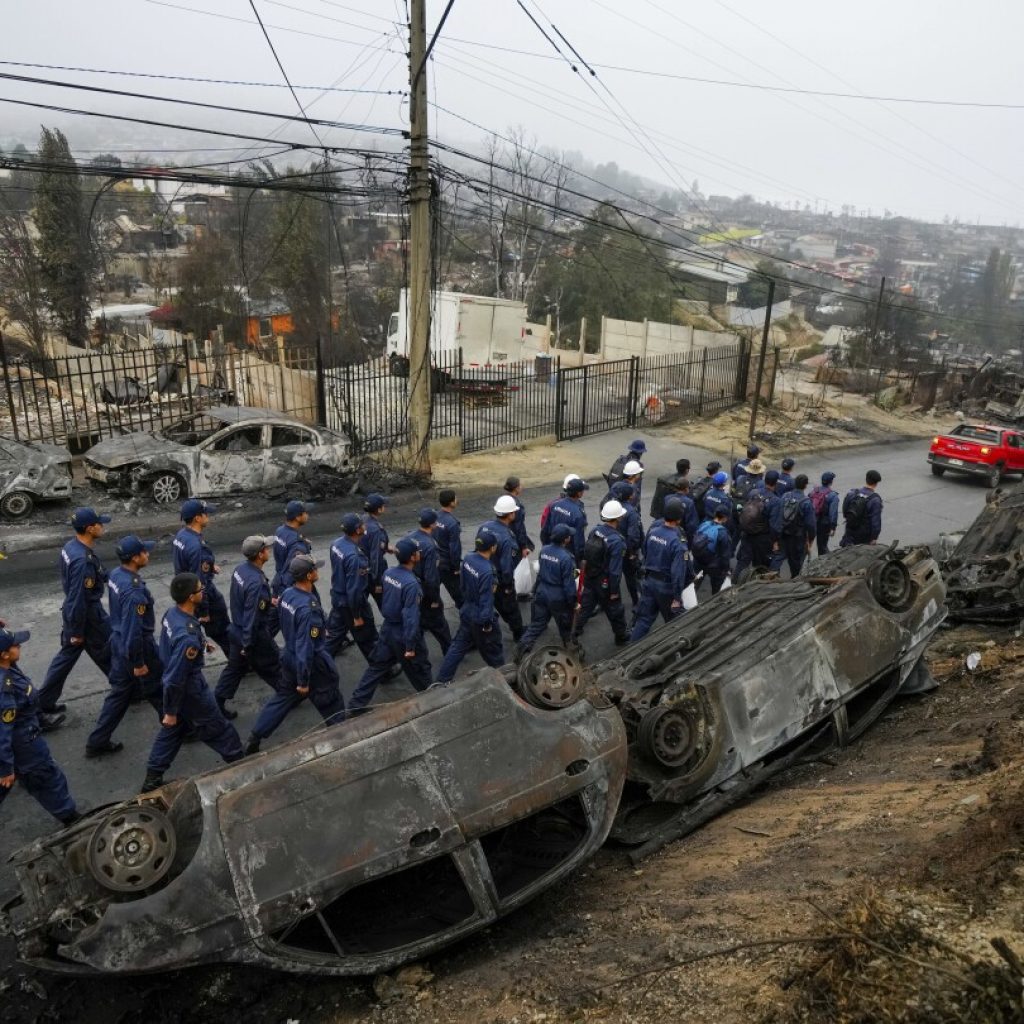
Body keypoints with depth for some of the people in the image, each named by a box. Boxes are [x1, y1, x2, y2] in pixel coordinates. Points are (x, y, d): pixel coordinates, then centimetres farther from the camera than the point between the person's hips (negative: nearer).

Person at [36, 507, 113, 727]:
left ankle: (43, 705, 25)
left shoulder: (71, 546, -1)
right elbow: (79, 598, -26)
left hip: (73, 611, 9)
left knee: (66, 656, 18)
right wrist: (76, 631, -19)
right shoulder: (83, 560, -31)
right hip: (88, 616, -9)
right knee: (108, 655, 12)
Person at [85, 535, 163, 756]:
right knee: (159, 692, 11)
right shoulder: (134, 590, -31)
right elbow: (134, 630, -27)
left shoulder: (116, 575, -1)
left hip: (119, 643, 8)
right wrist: (138, 662, -18)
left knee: (119, 693, 19)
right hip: (136, 647, -8)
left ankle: (97, 742, 26)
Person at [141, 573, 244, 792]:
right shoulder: (187, 636, -37)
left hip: (178, 683, 8)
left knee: (172, 730, 23)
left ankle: (152, 779, 32)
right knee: (218, 728, 14)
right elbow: (175, 678, -30)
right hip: (189, 689, -8)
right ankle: (240, 764, 35)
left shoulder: (171, 613, -10)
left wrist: (200, 645, 21)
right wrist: (170, 711, -19)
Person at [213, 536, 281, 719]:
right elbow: (251, 616, -28)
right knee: (273, 666, 14)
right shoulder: (256, 582, -33)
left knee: (235, 667, 20)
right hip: (254, 635, -8)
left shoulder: (241, 568, -5)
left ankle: (217, 702, 25)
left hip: (237, 630, 8)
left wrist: (269, 600, 15)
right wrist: (247, 645, -20)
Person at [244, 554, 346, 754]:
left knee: (283, 698, 22)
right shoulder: (308, 609, -32)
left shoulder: (287, 594, -6)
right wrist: (303, 681, -21)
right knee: (332, 704, 14)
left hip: (290, 659, 8)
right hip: (313, 664, -8)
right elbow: (305, 647, -28)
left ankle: (254, 740, 25)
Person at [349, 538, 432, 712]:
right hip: (403, 634, -7)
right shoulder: (411, 583, -28)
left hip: (387, 628, 7)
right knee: (420, 668, 17)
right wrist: (410, 646, -20)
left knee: (377, 666, 16)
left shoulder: (389, 573, -6)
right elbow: (410, 617, -25)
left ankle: (356, 704, 19)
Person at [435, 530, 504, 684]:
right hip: (480, 617, -7)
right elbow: (486, 600, -25)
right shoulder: (486, 570, -32)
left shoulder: (468, 558, -9)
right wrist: (487, 622, -15)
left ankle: (443, 679, 21)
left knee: (459, 645, 17)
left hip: (467, 612, 7)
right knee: (493, 648, 17)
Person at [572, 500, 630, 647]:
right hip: (605, 582, -6)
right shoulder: (616, 541, -28)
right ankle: (621, 637, 36)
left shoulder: (595, 530, -8)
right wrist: (614, 591, -14)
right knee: (615, 610, 16)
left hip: (589, 578, 6)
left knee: (584, 607, 18)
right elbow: (615, 569, -24)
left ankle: (574, 635, 25)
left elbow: (586, 554, 4)